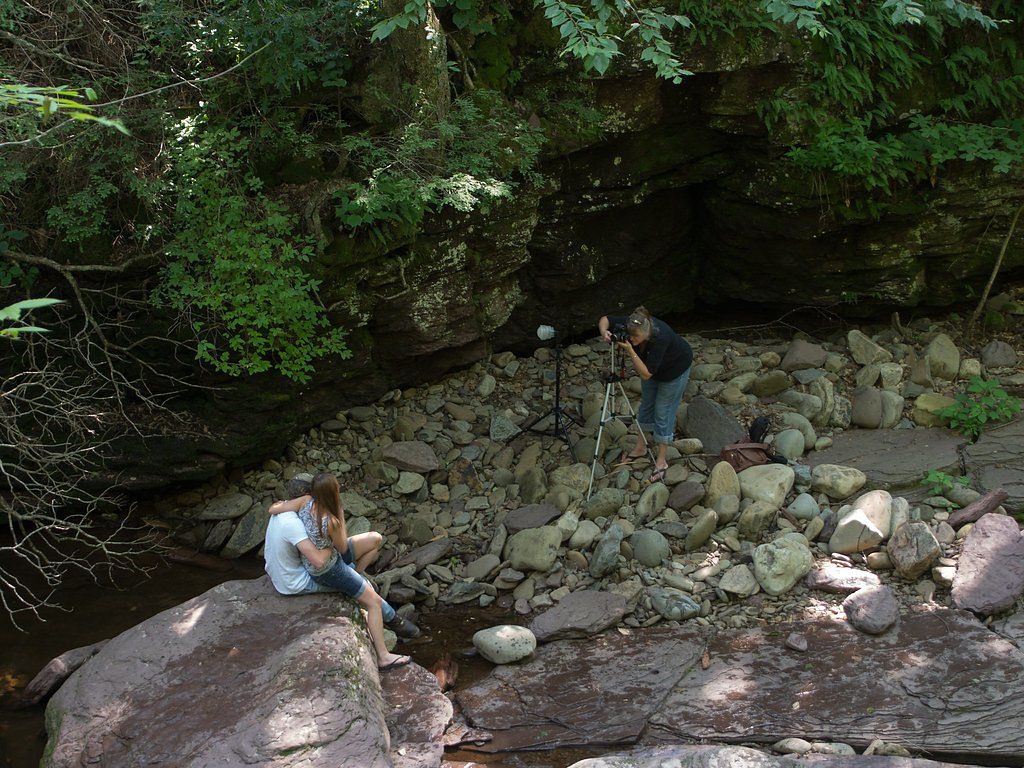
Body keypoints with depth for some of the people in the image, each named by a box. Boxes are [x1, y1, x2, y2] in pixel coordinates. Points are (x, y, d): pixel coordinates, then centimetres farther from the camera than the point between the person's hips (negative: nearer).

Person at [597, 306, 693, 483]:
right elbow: (605, 319, -14)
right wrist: (604, 332, -36)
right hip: (652, 365, 6)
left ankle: (661, 461, 7)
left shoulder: (660, 337, -43)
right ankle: (640, 448, 31)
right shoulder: (628, 325, -30)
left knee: (663, 412, -3)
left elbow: (646, 374, -40)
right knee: (646, 405, 15)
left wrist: (630, 351, -47)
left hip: (675, 368, -6)